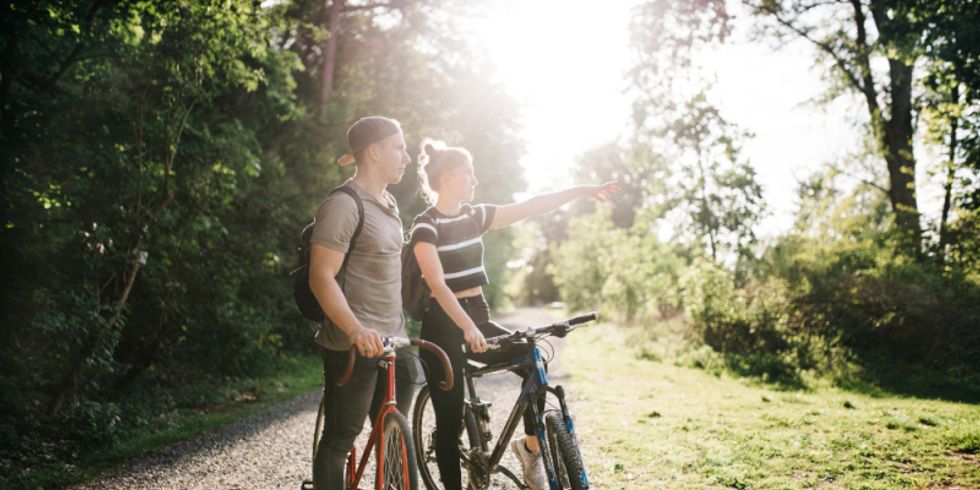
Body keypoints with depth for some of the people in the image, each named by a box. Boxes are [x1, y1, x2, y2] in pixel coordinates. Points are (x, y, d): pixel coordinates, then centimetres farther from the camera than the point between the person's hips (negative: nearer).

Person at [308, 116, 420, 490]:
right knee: (339, 438, 1)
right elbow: (322, 278, -19)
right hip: (354, 347, -9)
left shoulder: (389, 203, 16)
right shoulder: (343, 205, -13)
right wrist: (356, 329, -33)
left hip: (392, 342, 9)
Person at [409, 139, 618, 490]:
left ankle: (531, 447, 3)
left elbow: (530, 208, 4)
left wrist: (582, 190, -2)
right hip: (443, 324, -6)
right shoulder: (425, 226, -11)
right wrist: (465, 327, -36)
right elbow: (437, 284, -23)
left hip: (478, 316, 6)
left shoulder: (475, 216, 8)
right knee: (450, 421, -3)